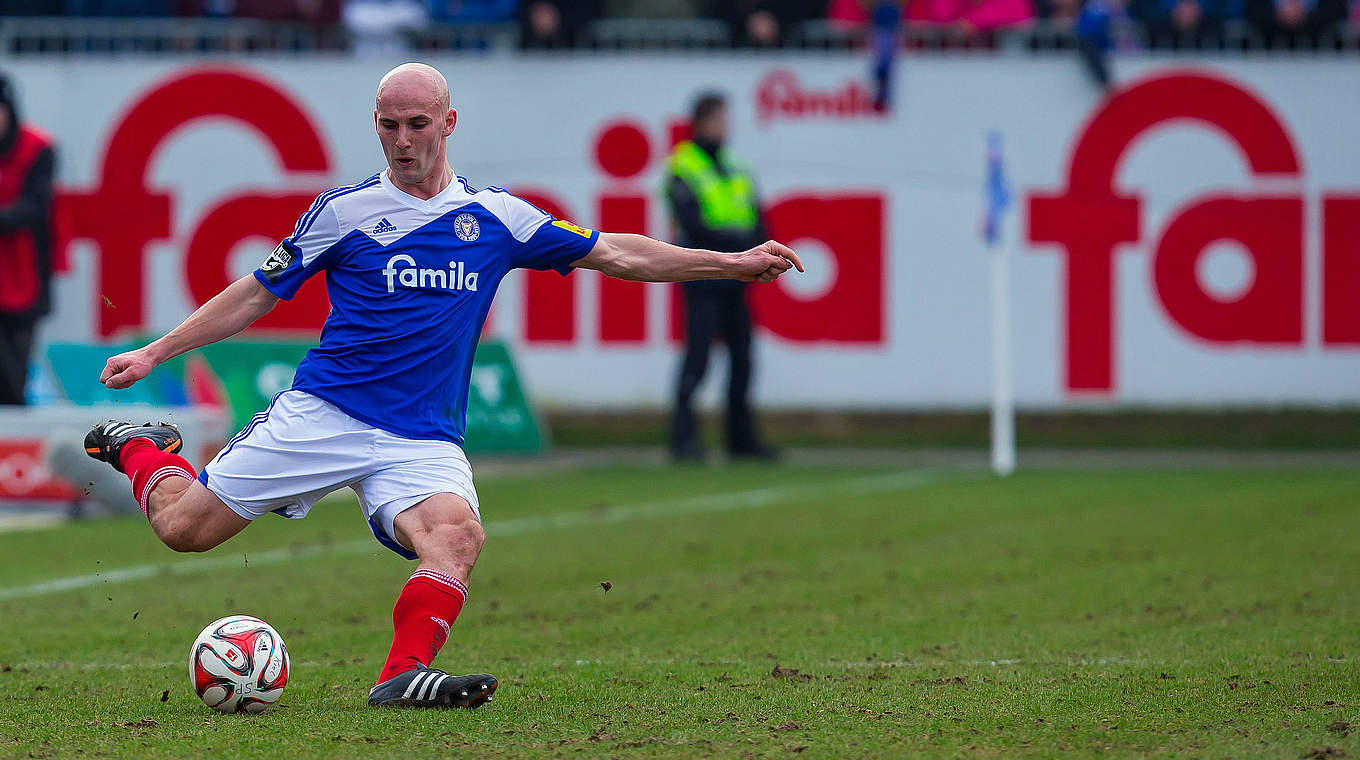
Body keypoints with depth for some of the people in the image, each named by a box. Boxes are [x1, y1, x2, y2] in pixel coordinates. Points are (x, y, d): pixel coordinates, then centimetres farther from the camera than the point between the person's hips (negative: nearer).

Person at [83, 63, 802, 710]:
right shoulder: (344, 209, 3)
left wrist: (735, 262, 7)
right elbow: (257, 294, 11)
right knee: (185, 525, -6)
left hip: (424, 439, 1)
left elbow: (618, 255, 12)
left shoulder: (495, 217, 8)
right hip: (319, 415, -1)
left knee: (456, 532, -31)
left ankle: (404, 675, -35)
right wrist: (153, 353, 8)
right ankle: (141, 451, 26)